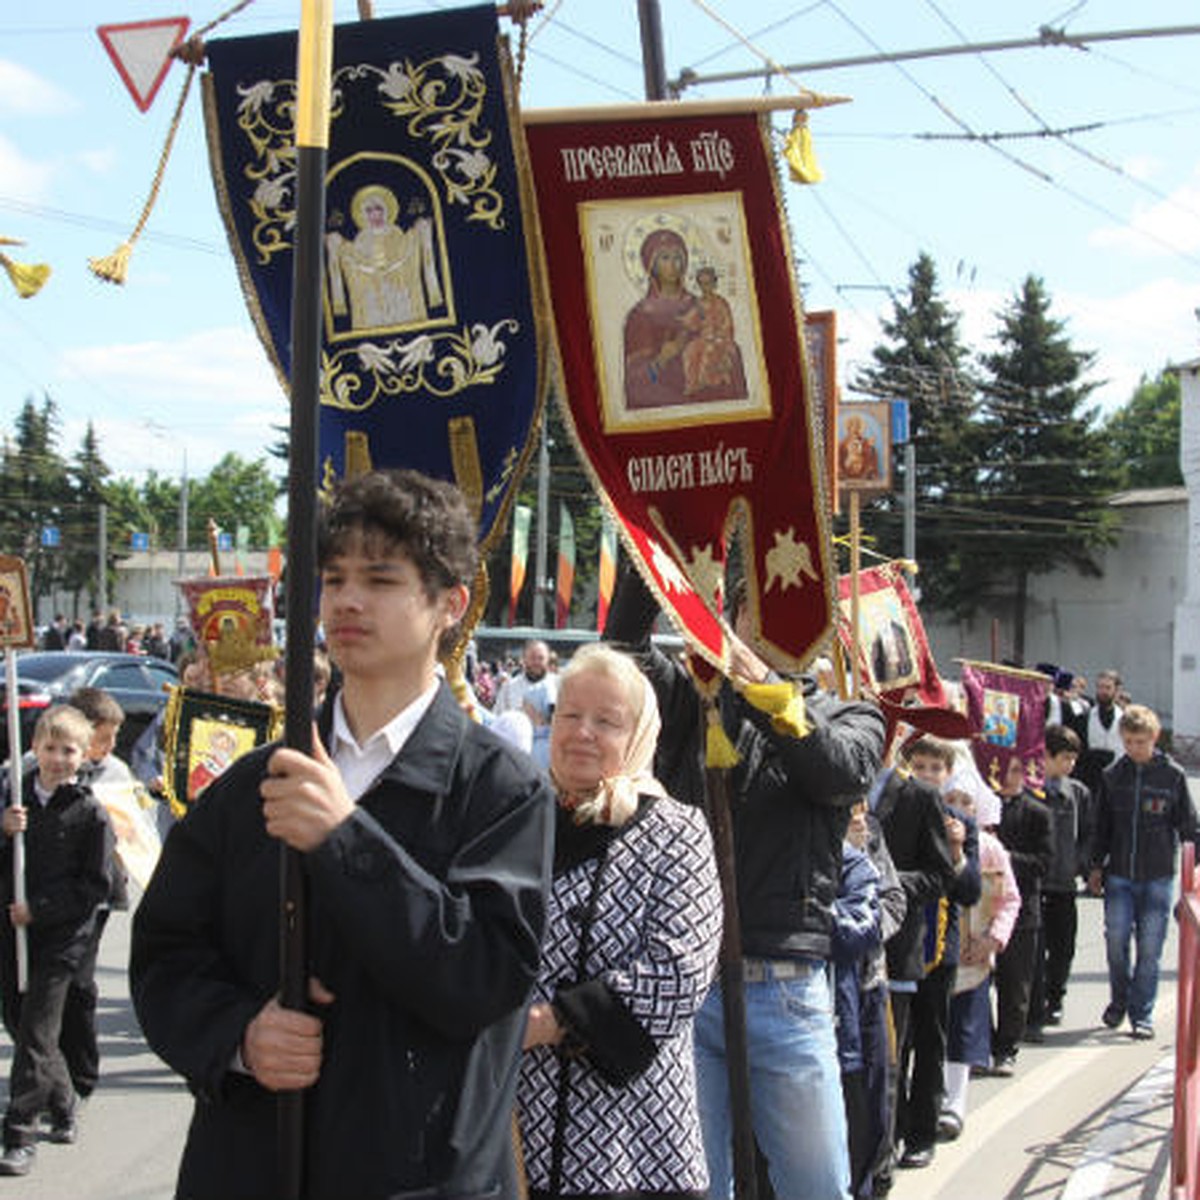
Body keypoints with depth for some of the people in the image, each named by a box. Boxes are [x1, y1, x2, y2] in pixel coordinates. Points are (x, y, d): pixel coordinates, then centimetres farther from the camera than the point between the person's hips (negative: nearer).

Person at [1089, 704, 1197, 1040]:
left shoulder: (1173, 775, -2)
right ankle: (1119, 999, 22)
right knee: (1116, 940, -2)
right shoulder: (1113, 775, 5)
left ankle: (1142, 1014, 11)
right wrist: (1097, 866, 10)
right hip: (1119, 876, 2)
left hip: (1158, 877, -2)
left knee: (1150, 948, 0)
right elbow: (1102, 825, 13)